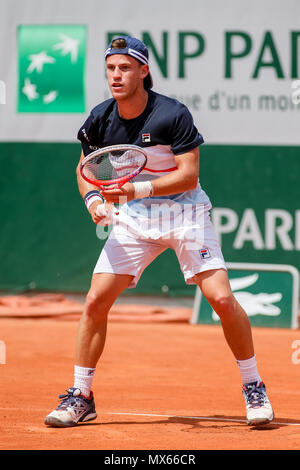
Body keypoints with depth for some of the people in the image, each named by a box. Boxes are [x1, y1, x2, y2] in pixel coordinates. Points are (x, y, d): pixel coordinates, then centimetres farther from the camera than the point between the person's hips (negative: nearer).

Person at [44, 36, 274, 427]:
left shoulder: (173, 115, -18)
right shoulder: (100, 119, -5)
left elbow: (189, 174, -21)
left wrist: (139, 189, -31)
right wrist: (92, 197, -10)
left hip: (184, 212, -4)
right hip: (134, 218, 4)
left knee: (221, 298, -15)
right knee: (96, 301, -6)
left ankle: (254, 388, 3)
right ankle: (80, 398, 6)